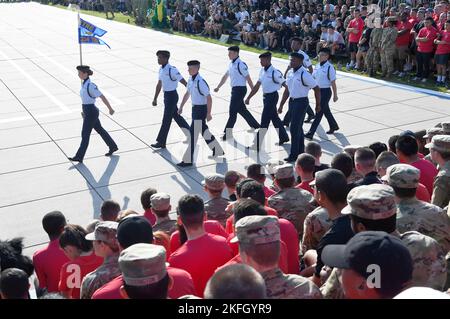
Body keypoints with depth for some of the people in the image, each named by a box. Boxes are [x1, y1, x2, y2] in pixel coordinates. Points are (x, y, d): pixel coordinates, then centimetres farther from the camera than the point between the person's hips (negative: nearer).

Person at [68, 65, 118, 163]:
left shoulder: (91, 86, -22)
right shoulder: (84, 83, 7)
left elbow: (102, 97, -18)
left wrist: (110, 109, -12)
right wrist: (84, 110, 22)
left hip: (91, 112, -10)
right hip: (87, 111, 10)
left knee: (85, 135, -2)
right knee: (100, 130, 20)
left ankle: (79, 157, 6)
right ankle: (113, 146, 34)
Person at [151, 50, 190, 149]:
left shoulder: (172, 70, -20)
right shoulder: (161, 69, 6)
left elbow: (184, 82, -16)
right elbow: (159, 85, 15)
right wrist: (155, 99, 16)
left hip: (172, 96, -9)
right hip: (166, 95, 9)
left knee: (166, 120, -4)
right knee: (176, 116, 18)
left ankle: (161, 142, 3)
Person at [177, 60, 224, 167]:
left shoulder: (200, 82, -21)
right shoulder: (190, 80, 5)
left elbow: (209, 98, -20)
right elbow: (187, 94, 19)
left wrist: (208, 114, -20)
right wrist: (181, 107, 20)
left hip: (201, 109, -10)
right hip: (195, 108, 10)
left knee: (193, 134, -6)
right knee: (204, 131, 21)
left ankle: (188, 160, 2)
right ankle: (218, 151, 38)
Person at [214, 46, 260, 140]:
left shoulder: (241, 64, -15)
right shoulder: (231, 64, 11)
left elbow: (248, 78, -14)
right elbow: (225, 76, 20)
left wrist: (253, 90, -12)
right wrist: (218, 87, 21)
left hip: (240, 89, -9)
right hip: (234, 89, 9)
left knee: (233, 111, -6)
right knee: (242, 109, 18)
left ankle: (227, 132, 1)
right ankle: (255, 125, 34)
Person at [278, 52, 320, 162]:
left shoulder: (304, 75, -17)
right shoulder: (290, 73, 5)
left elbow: (317, 89, -12)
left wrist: (318, 105, -6)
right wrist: (281, 105, 14)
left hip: (301, 102, -8)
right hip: (292, 101, 8)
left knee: (294, 128, -8)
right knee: (298, 128, 17)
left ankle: (294, 155, 1)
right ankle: (301, 151, 29)